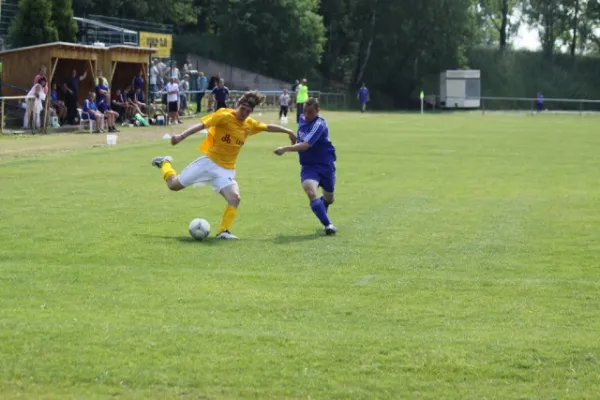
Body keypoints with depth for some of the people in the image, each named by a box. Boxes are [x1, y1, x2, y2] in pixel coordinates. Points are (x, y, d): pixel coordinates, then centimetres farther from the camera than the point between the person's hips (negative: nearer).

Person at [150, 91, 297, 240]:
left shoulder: (250, 124, 2)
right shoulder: (224, 116, -16)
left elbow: (268, 127, 21)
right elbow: (201, 125, -26)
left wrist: (288, 132, 29)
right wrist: (181, 136, -39)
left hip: (226, 170, 4)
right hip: (209, 162, -4)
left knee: (234, 198, -20)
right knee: (174, 185, 5)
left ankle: (223, 231, -9)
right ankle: (165, 163, 36)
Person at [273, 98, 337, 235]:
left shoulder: (319, 125, -23)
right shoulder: (302, 119, 1)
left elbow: (305, 145, -36)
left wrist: (285, 149, -43)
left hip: (325, 165, -4)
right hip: (308, 166, 4)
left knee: (328, 198, 14)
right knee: (311, 192, -25)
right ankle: (328, 225, -23)